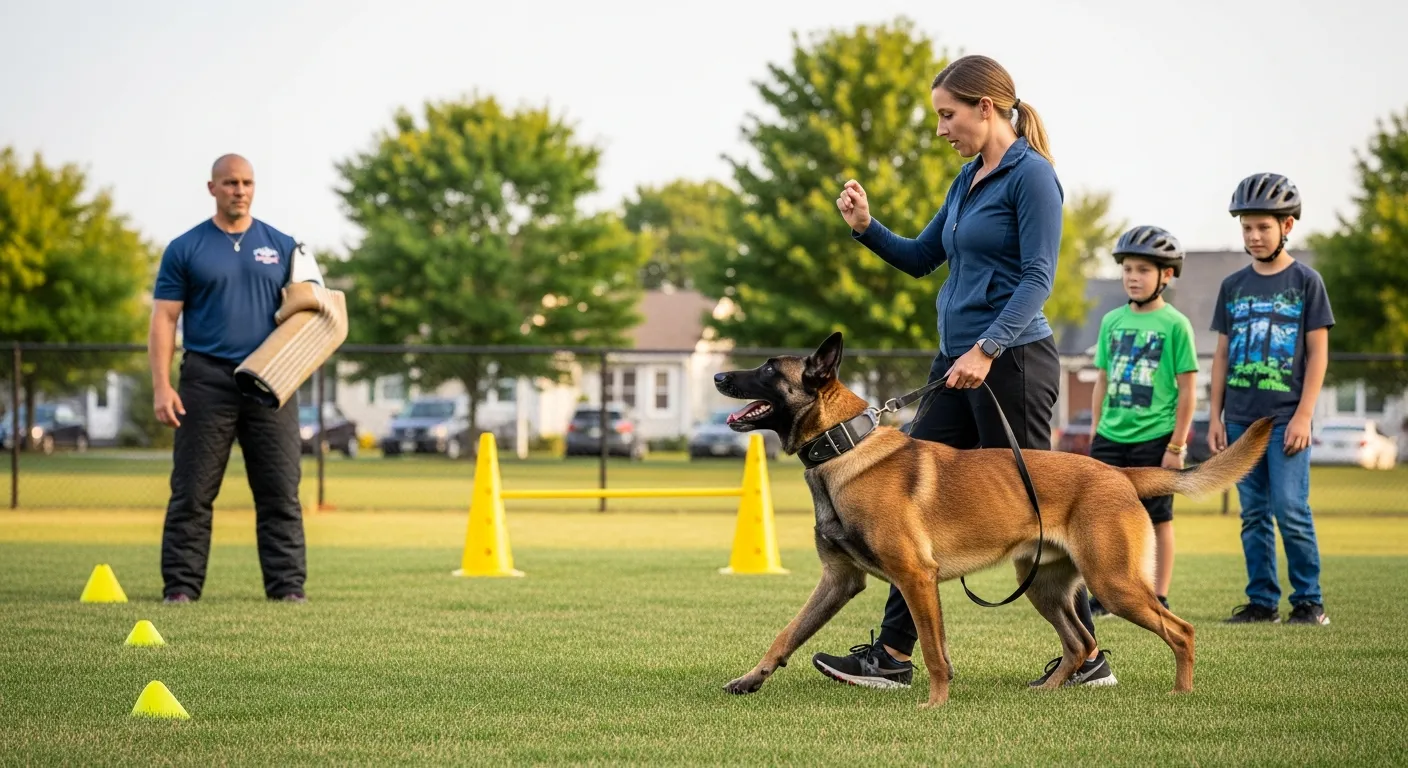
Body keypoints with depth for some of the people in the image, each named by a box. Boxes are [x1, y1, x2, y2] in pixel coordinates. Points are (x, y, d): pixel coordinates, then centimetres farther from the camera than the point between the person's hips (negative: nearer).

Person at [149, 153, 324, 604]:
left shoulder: (282, 247, 12)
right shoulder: (185, 250, 5)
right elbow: (164, 320, 1)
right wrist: (162, 386, -9)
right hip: (207, 380, -2)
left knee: (281, 492, 0)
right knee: (192, 494, -1)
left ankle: (288, 586, 3)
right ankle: (180, 587, 3)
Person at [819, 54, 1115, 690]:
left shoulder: (1030, 176, -11)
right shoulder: (969, 179, 16)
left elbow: (1037, 278, -18)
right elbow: (920, 258, 22)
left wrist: (987, 349, -27)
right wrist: (866, 227, 6)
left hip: (1013, 362, -9)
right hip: (957, 361, 9)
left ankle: (1087, 657, 7)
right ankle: (892, 655, 6)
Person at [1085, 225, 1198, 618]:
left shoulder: (1174, 324, -5)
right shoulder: (1112, 321, 9)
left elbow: (1187, 390, -6)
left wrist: (1177, 446, -9)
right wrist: (1095, 434, 10)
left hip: (1155, 439, -4)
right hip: (1112, 438, 4)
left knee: (1157, 519, 4)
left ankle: (1159, 599, 11)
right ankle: (1103, 596, 9)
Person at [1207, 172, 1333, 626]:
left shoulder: (1305, 282, 0)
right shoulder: (1234, 286, 11)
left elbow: (1318, 353, -3)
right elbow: (1222, 355, 13)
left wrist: (1303, 416, -10)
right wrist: (1215, 417, 7)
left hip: (1286, 418, -4)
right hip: (1241, 419, 4)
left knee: (1291, 511, -9)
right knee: (1253, 515, 5)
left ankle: (1309, 601, -1)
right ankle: (1262, 601, 10)